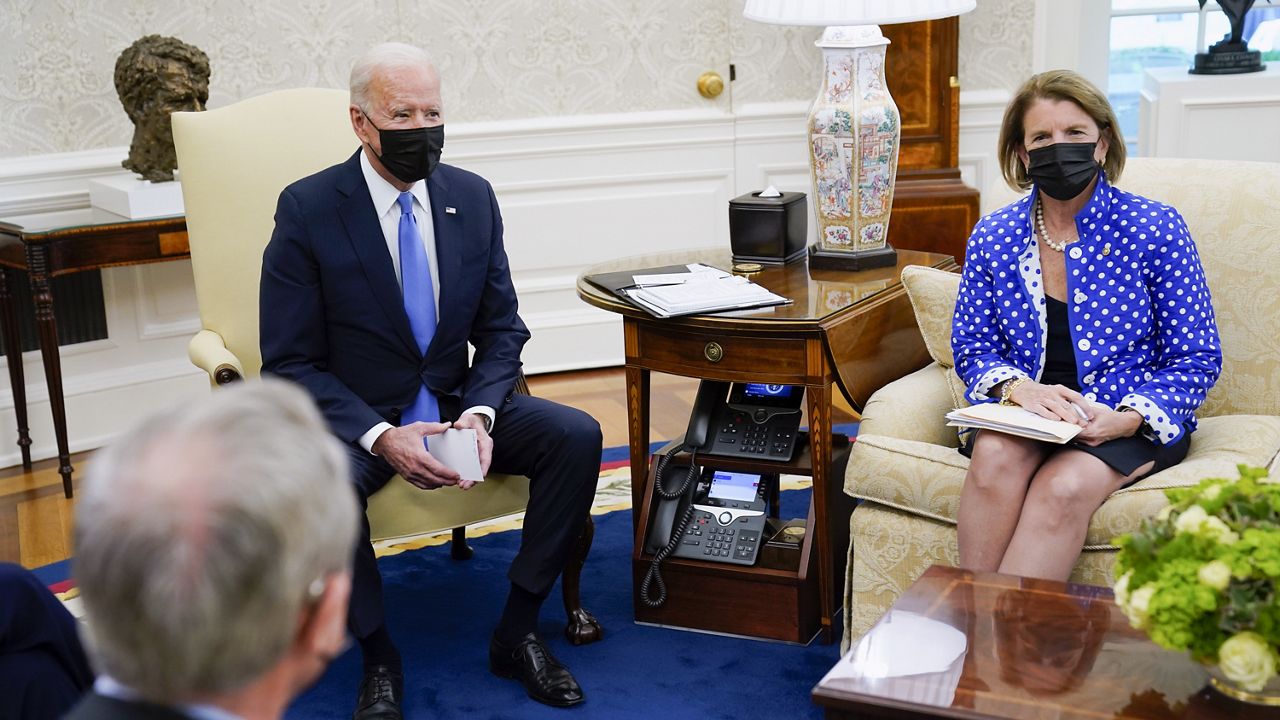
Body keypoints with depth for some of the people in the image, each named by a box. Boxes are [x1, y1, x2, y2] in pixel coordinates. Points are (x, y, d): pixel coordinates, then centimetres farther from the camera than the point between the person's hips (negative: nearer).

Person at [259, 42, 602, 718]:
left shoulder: (473, 197, 0)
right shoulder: (307, 208, -12)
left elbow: (502, 329, 5)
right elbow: (289, 362, -11)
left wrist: (479, 413, -15)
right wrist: (380, 437, -25)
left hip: (455, 404, 4)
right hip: (354, 415, -4)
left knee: (577, 435, -19)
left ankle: (517, 633, -5)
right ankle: (378, 657, -10)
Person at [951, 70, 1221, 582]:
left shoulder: (1156, 229, -3)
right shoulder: (992, 237, 4)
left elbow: (1196, 361, -2)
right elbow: (970, 346, 9)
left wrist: (1126, 419, -19)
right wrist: (1018, 387, -14)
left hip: (1135, 421, -2)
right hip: (1023, 410, 2)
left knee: (1064, 486, -33)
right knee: (994, 456, -32)